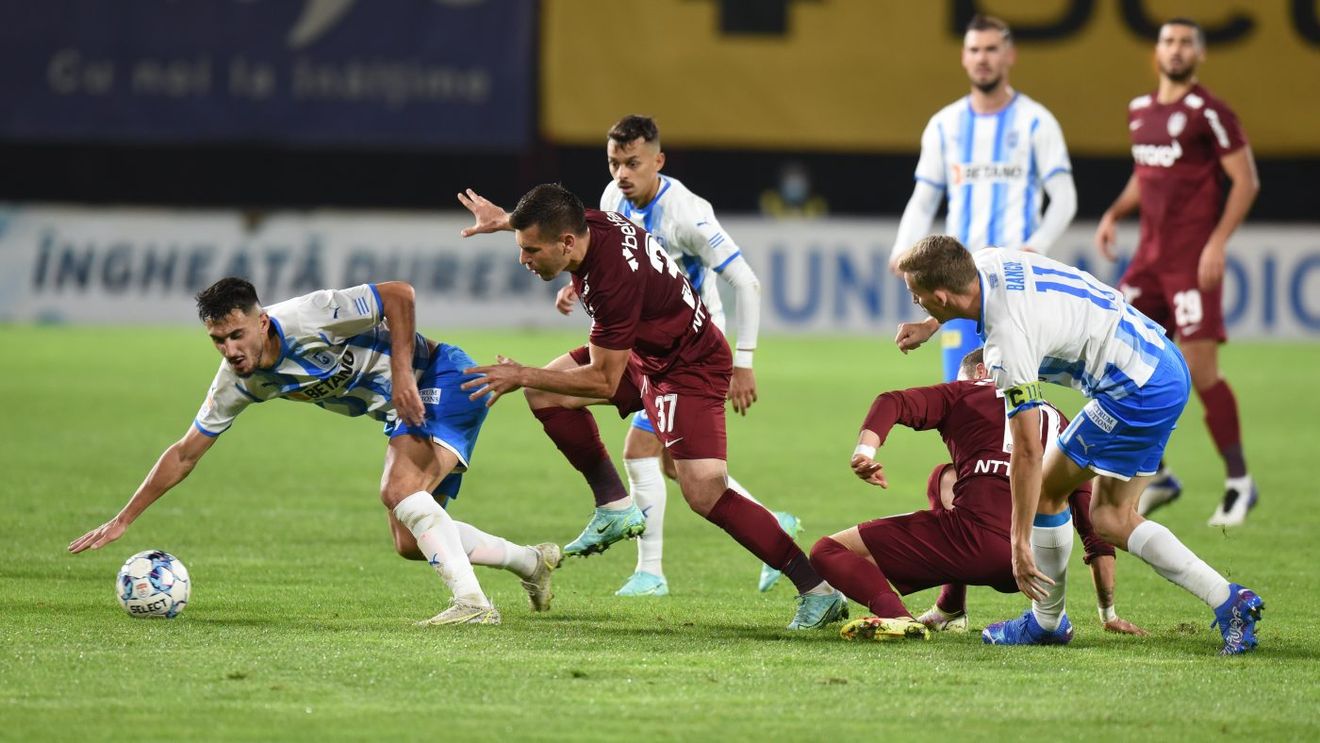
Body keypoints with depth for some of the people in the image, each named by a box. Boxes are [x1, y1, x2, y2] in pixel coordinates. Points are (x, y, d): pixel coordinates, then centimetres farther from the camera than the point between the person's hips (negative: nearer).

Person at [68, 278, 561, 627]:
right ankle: (531, 562, 21)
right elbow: (185, 454, 1)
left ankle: (471, 602, -31)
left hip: (441, 378, -8)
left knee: (400, 490, -30)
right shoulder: (238, 382, -6)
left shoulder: (306, 317, -27)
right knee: (411, 542, 4)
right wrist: (123, 521, -3)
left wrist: (402, 375, -28)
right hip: (400, 408, 8)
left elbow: (398, 294, -22)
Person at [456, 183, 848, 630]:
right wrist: (505, 220, 28)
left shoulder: (616, 281, -36)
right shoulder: (593, 222, -12)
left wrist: (522, 376, -21)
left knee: (705, 495, -18)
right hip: (646, 353, 10)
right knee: (544, 393, 5)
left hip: (690, 368, -10)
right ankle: (614, 506, 12)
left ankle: (818, 592, -12)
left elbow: (603, 381, -27)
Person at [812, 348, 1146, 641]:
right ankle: (951, 612, 29)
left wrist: (864, 452, -19)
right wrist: (1108, 612, 27)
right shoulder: (1057, 420, 28)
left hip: (978, 541, -6)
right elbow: (1094, 522, 24)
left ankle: (895, 615, -24)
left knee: (829, 552, 6)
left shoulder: (965, 393, 19)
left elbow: (892, 403, 0)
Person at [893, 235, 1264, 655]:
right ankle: (1227, 600, 2)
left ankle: (1047, 621, 20)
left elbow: (1027, 451, -24)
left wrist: (1020, 542, -18)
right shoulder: (988, 263, -1)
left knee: (1048, 490, 3)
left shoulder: (1008, 344, -26)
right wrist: (931, 326, 24)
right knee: (1111, 518, 12)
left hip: (1137, 392, -10)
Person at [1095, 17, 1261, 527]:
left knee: (1200, 370, -9)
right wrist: (1114, 214, 10)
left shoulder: (1208, 113, -9)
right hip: (1149, 256, 7)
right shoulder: (1140, 111, 13)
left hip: (1193, 259, -7)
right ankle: (1156, 476, 11)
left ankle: (1239, 481, 5)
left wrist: (1218, 242, -17)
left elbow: (1246, 181, -9)